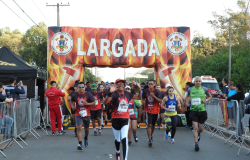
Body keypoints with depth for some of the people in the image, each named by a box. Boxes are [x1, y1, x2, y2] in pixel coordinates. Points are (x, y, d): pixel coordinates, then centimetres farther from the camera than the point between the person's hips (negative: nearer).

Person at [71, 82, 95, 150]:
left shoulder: (88, 95, -5)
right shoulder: (75, 95, -1)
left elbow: (93, 103, -3)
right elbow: (71, 101, 19)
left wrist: (87, 103, -19)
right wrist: (73, 106, 0)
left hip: (86, 114, 1)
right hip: (78, 114, -1)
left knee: (86, 129, 17)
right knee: (79, 128, -17)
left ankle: (86, 138, 48)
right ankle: (80, 144, -19)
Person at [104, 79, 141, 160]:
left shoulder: (127, 94, 2)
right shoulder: (114, 94, -13)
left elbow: (139, 97, 14)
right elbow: (105, 102, -32)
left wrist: (139, 89, -4)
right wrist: (110, 92, -48)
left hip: (125, 119, 2)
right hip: (116, 119, -1)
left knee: (124, 139, -14)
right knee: (117, 139, 16)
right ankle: (118, 152, 47)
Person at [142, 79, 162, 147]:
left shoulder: (157, 92, -7)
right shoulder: (145, 91, -2)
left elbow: (160, 101, -14)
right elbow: (143, 98, 12)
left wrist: (154, 96, -27)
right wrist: (143, 101, -12)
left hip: (155, 110, 1)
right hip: (148, 110, -1)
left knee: (153, 125, 16)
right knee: (149, 125, -12)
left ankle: (151, 135, 42)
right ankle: (150, 140, -11)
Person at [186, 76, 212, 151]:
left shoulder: (204, 89, 0)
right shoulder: (190, 90, 1)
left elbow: (210, 96, 14)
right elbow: (188, 96, 21)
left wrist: (206, 100, -7)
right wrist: (187, 101, 1)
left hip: (202, 111, 1)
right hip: (193, 111, -1)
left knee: (201, 128, 12)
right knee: (195, 128, -11)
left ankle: (198, 134, 47)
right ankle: (196, 144, -8)